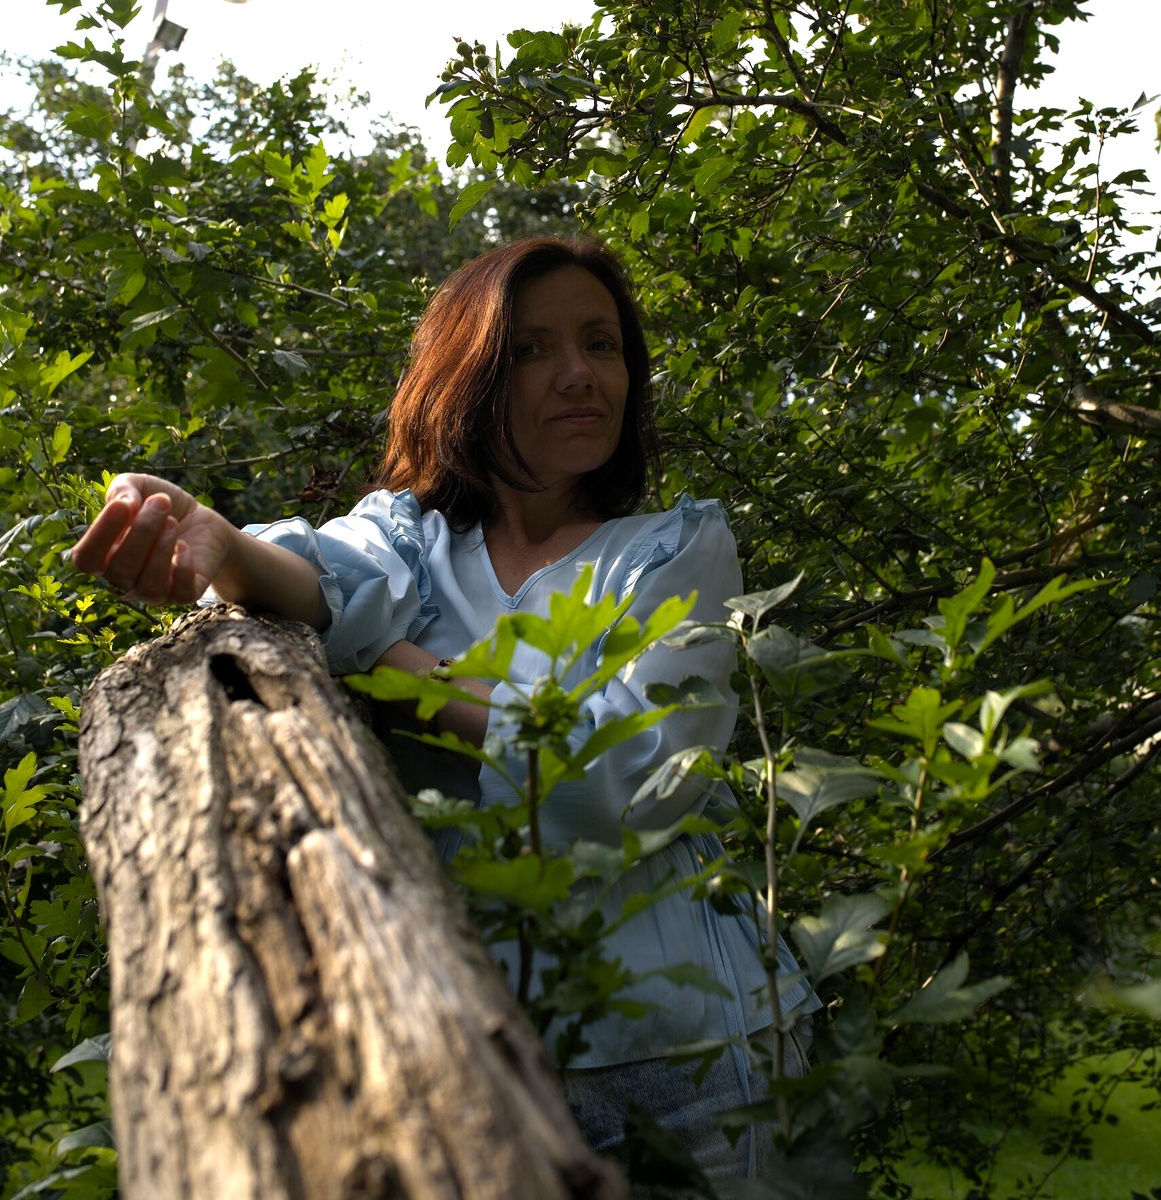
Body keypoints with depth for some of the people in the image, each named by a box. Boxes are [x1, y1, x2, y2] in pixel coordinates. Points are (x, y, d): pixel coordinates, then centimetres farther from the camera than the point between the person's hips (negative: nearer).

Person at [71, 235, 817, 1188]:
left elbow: (630, 778, -16)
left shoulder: (681, 547, -1)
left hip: (668, 1041, -1)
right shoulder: (414, 530, 6)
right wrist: (207, 539, -41)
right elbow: (339, 572, -19)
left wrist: (393, 661, -15)